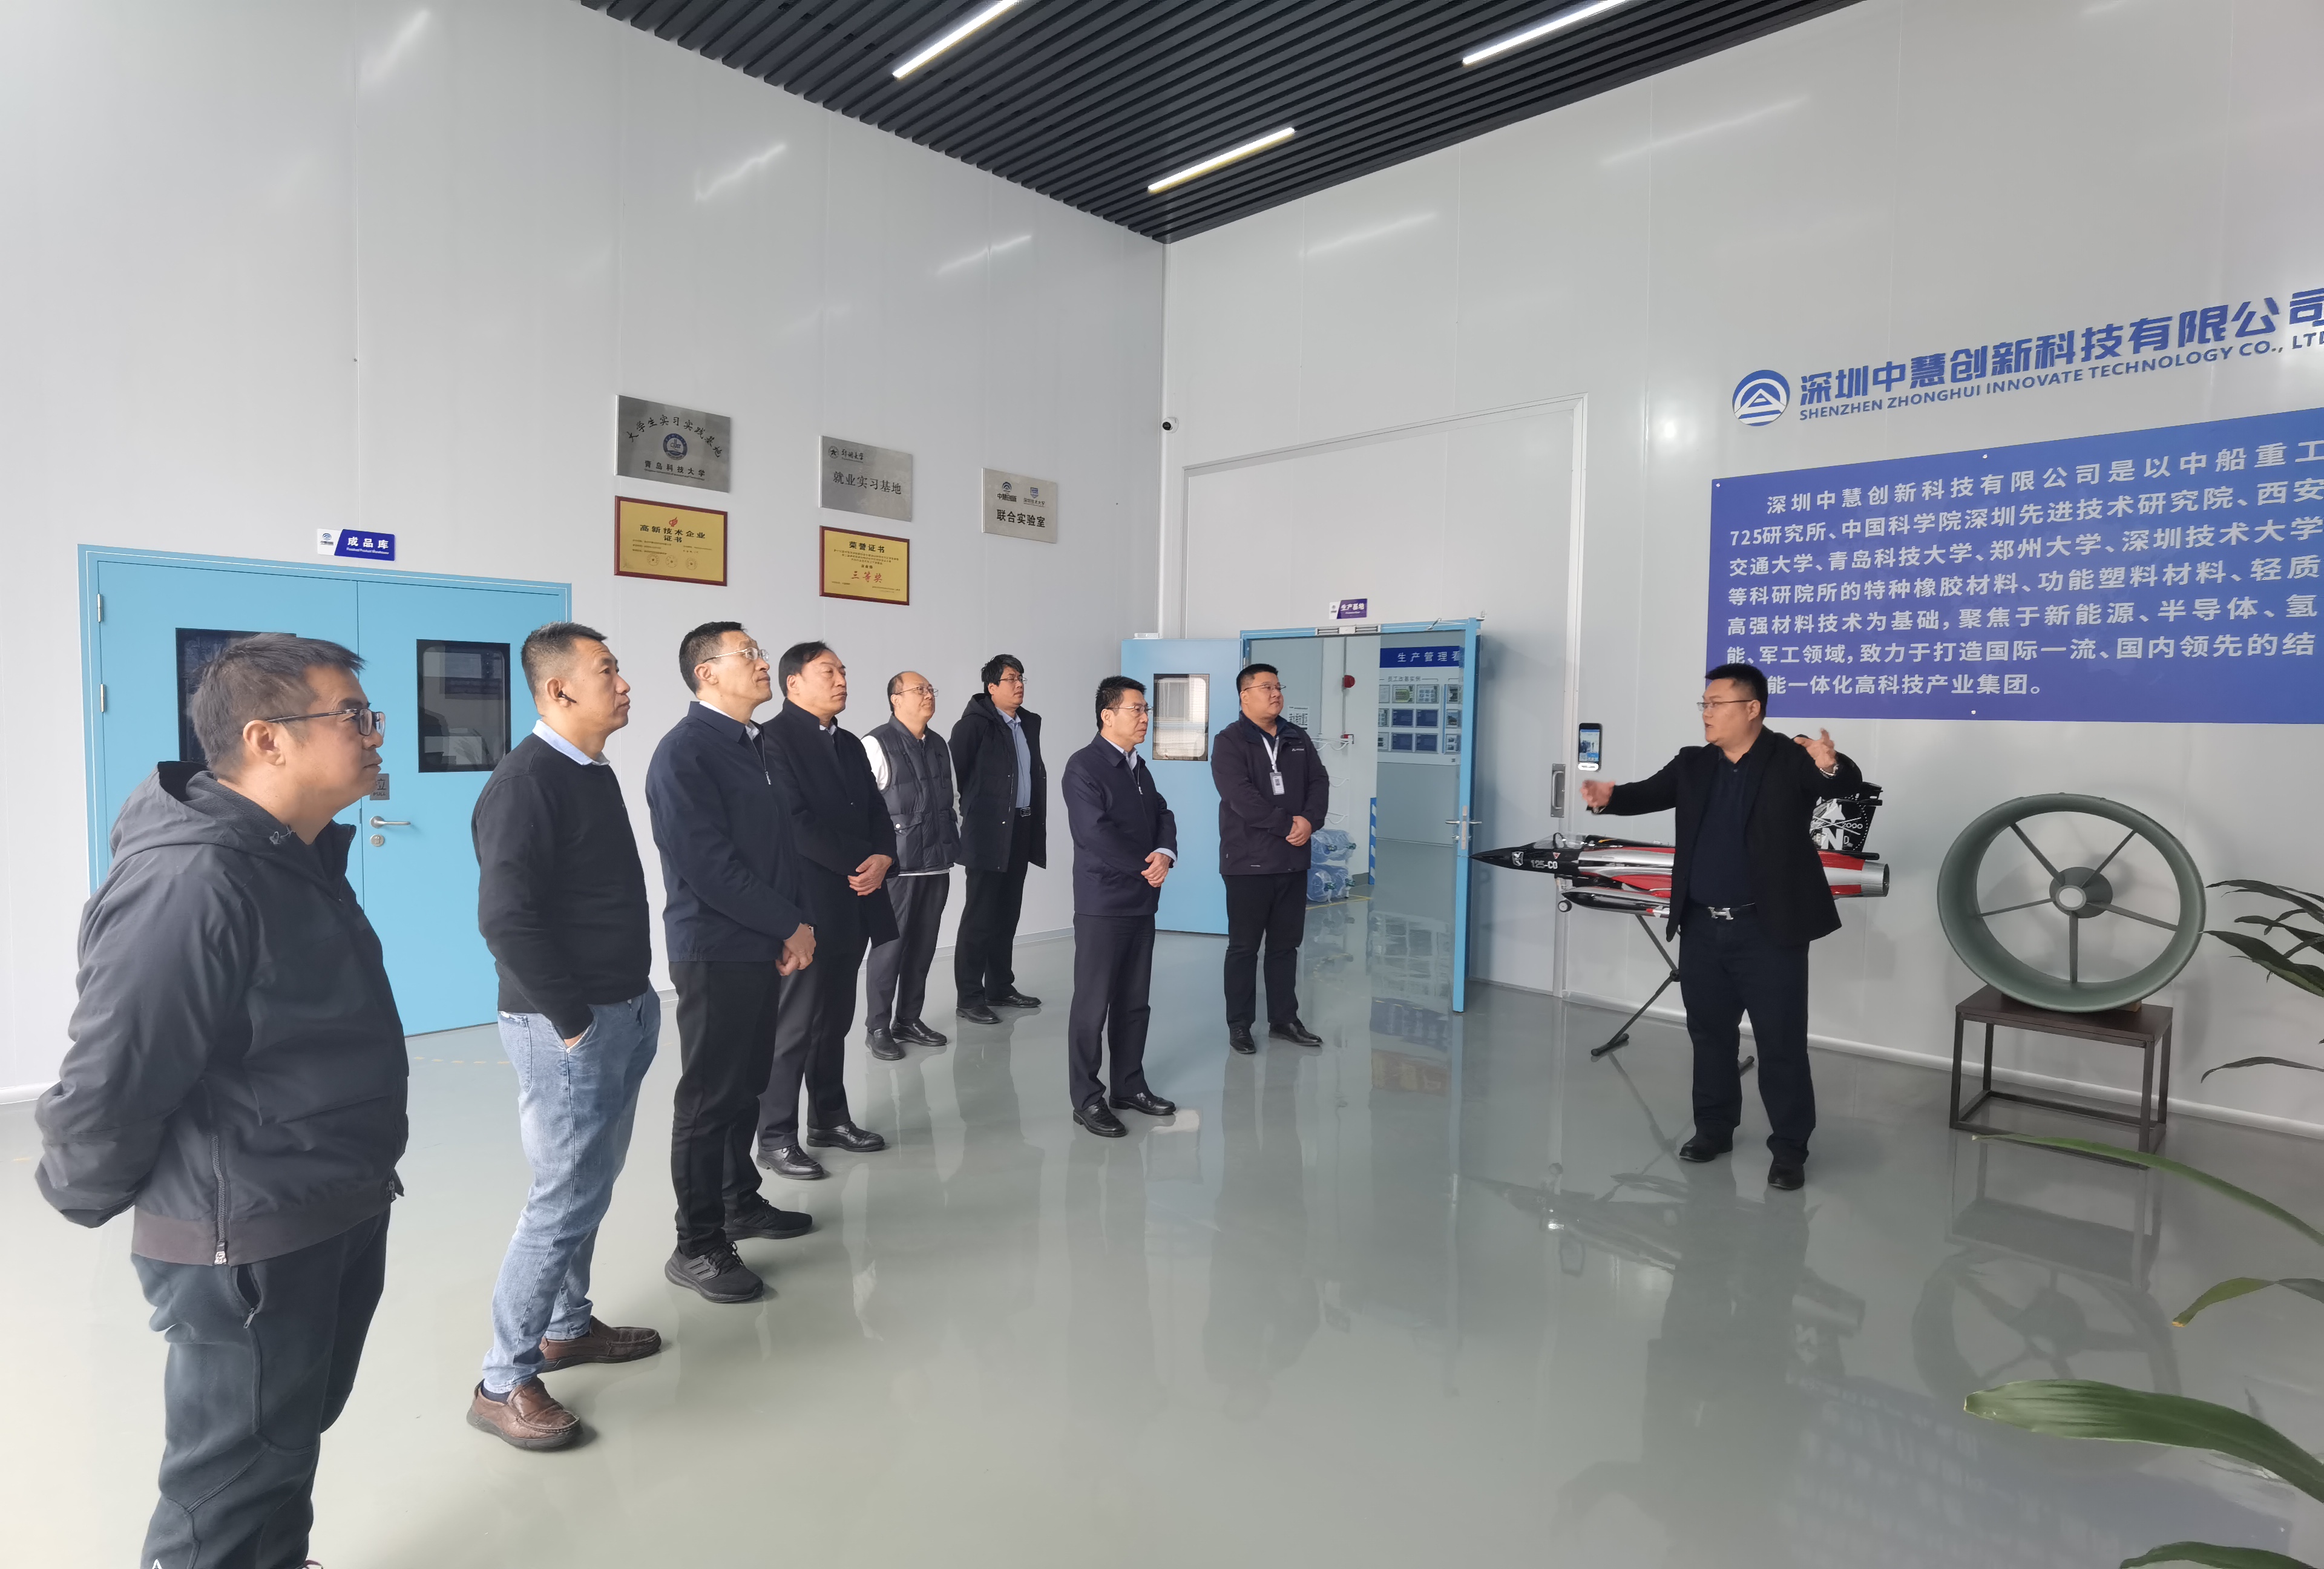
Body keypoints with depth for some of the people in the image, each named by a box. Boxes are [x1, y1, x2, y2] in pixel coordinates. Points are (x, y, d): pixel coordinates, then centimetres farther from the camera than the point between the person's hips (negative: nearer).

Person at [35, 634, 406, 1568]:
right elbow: (107, 1083, -23)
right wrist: (84, 1200, -5)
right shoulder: (192, 885, -27)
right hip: (247, 1252, -9)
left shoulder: (296, 858, 6)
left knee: (294, 1438, 26)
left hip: (338, 1223, 9)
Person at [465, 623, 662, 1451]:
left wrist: (634, 999, 12)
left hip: (623, 1015, 9)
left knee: (592, 1184, 20)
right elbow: (506, 919, -24)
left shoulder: (594, 773, 11)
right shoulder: (526, 782, -18)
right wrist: (572, 1021, -18)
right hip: (568, 1029, -9)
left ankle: (567, 1326, 38)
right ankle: (504, 1382, 15)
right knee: (565, 1199, -1)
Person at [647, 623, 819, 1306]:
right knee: (710, 1096, 1)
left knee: (746, 1085, 18)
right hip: (714, 952, -8)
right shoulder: (685, 752, -14)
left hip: (762, 946, 8)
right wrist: (791, 926, -14)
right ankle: (698, 1246, 13)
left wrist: (797, 923, 2)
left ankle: (740, 1203, 33)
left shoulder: (755, 745, 12)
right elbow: (708, 866, -20)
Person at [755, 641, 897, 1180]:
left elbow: (876, 812, 15)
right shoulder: (774, 737, -9)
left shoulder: (850, 744, 17)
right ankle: (776, 1138, 9)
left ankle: (829, 1119, 27)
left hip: (852, 905, 8)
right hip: (804, 906, -8)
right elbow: (795, 821, -17)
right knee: (793, 1024, -1)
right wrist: (858, 865, -13)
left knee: (835, 1020, 15)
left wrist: (882, 859, -6)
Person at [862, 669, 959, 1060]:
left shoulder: (939, 745, 13)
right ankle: (879, 1027, 12)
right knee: (890, 946, -2)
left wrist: (954, 844, 16)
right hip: (896, 866, -6)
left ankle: (909, 1020, 23)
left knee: (923, 946, 11)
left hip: (937, 865, 6)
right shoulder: (877, 744, -9)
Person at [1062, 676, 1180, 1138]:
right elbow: (1095, 833, -20)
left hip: (1142, 902, 8)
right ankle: (1087, 1099, 10)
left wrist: (1165, 854, -10)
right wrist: (1145, 867, -12)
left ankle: (1129, 1085, 26)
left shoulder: (1139, 767, 14)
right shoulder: (1084, 766, -12)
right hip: (1102, 905, -8)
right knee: (1093, 1004, 0)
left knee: (1134, 1002, 14)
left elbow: (1163, 816, 11)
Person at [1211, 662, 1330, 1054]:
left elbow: (1319, 783, 7)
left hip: (1293, 861, 6)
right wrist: (1287, 825, -19)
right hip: (1248, 862, -5)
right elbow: (1240, 795, -18)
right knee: (1244, 947, 3)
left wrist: (1310, 821, -12)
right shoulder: (1229, 742, -7)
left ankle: (1284, 1020, 24)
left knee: (1286, 945, 13)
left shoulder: (1299, 739, 13)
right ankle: (1239, 1024, 14)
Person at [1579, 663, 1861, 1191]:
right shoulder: (1693, 764, 7)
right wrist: (1609, 797, -21)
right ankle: (1713, 1129, 32)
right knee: (1709, 1035, 17)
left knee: (1781, 1044, 3)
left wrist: (1831, 766, -45)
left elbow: (1848, 785, -21)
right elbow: (1649, 793, 0)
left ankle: (1790, 1149, 17)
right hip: (1702, 929, 5)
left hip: (1768, 931, -5)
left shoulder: (1791, 760, -8)